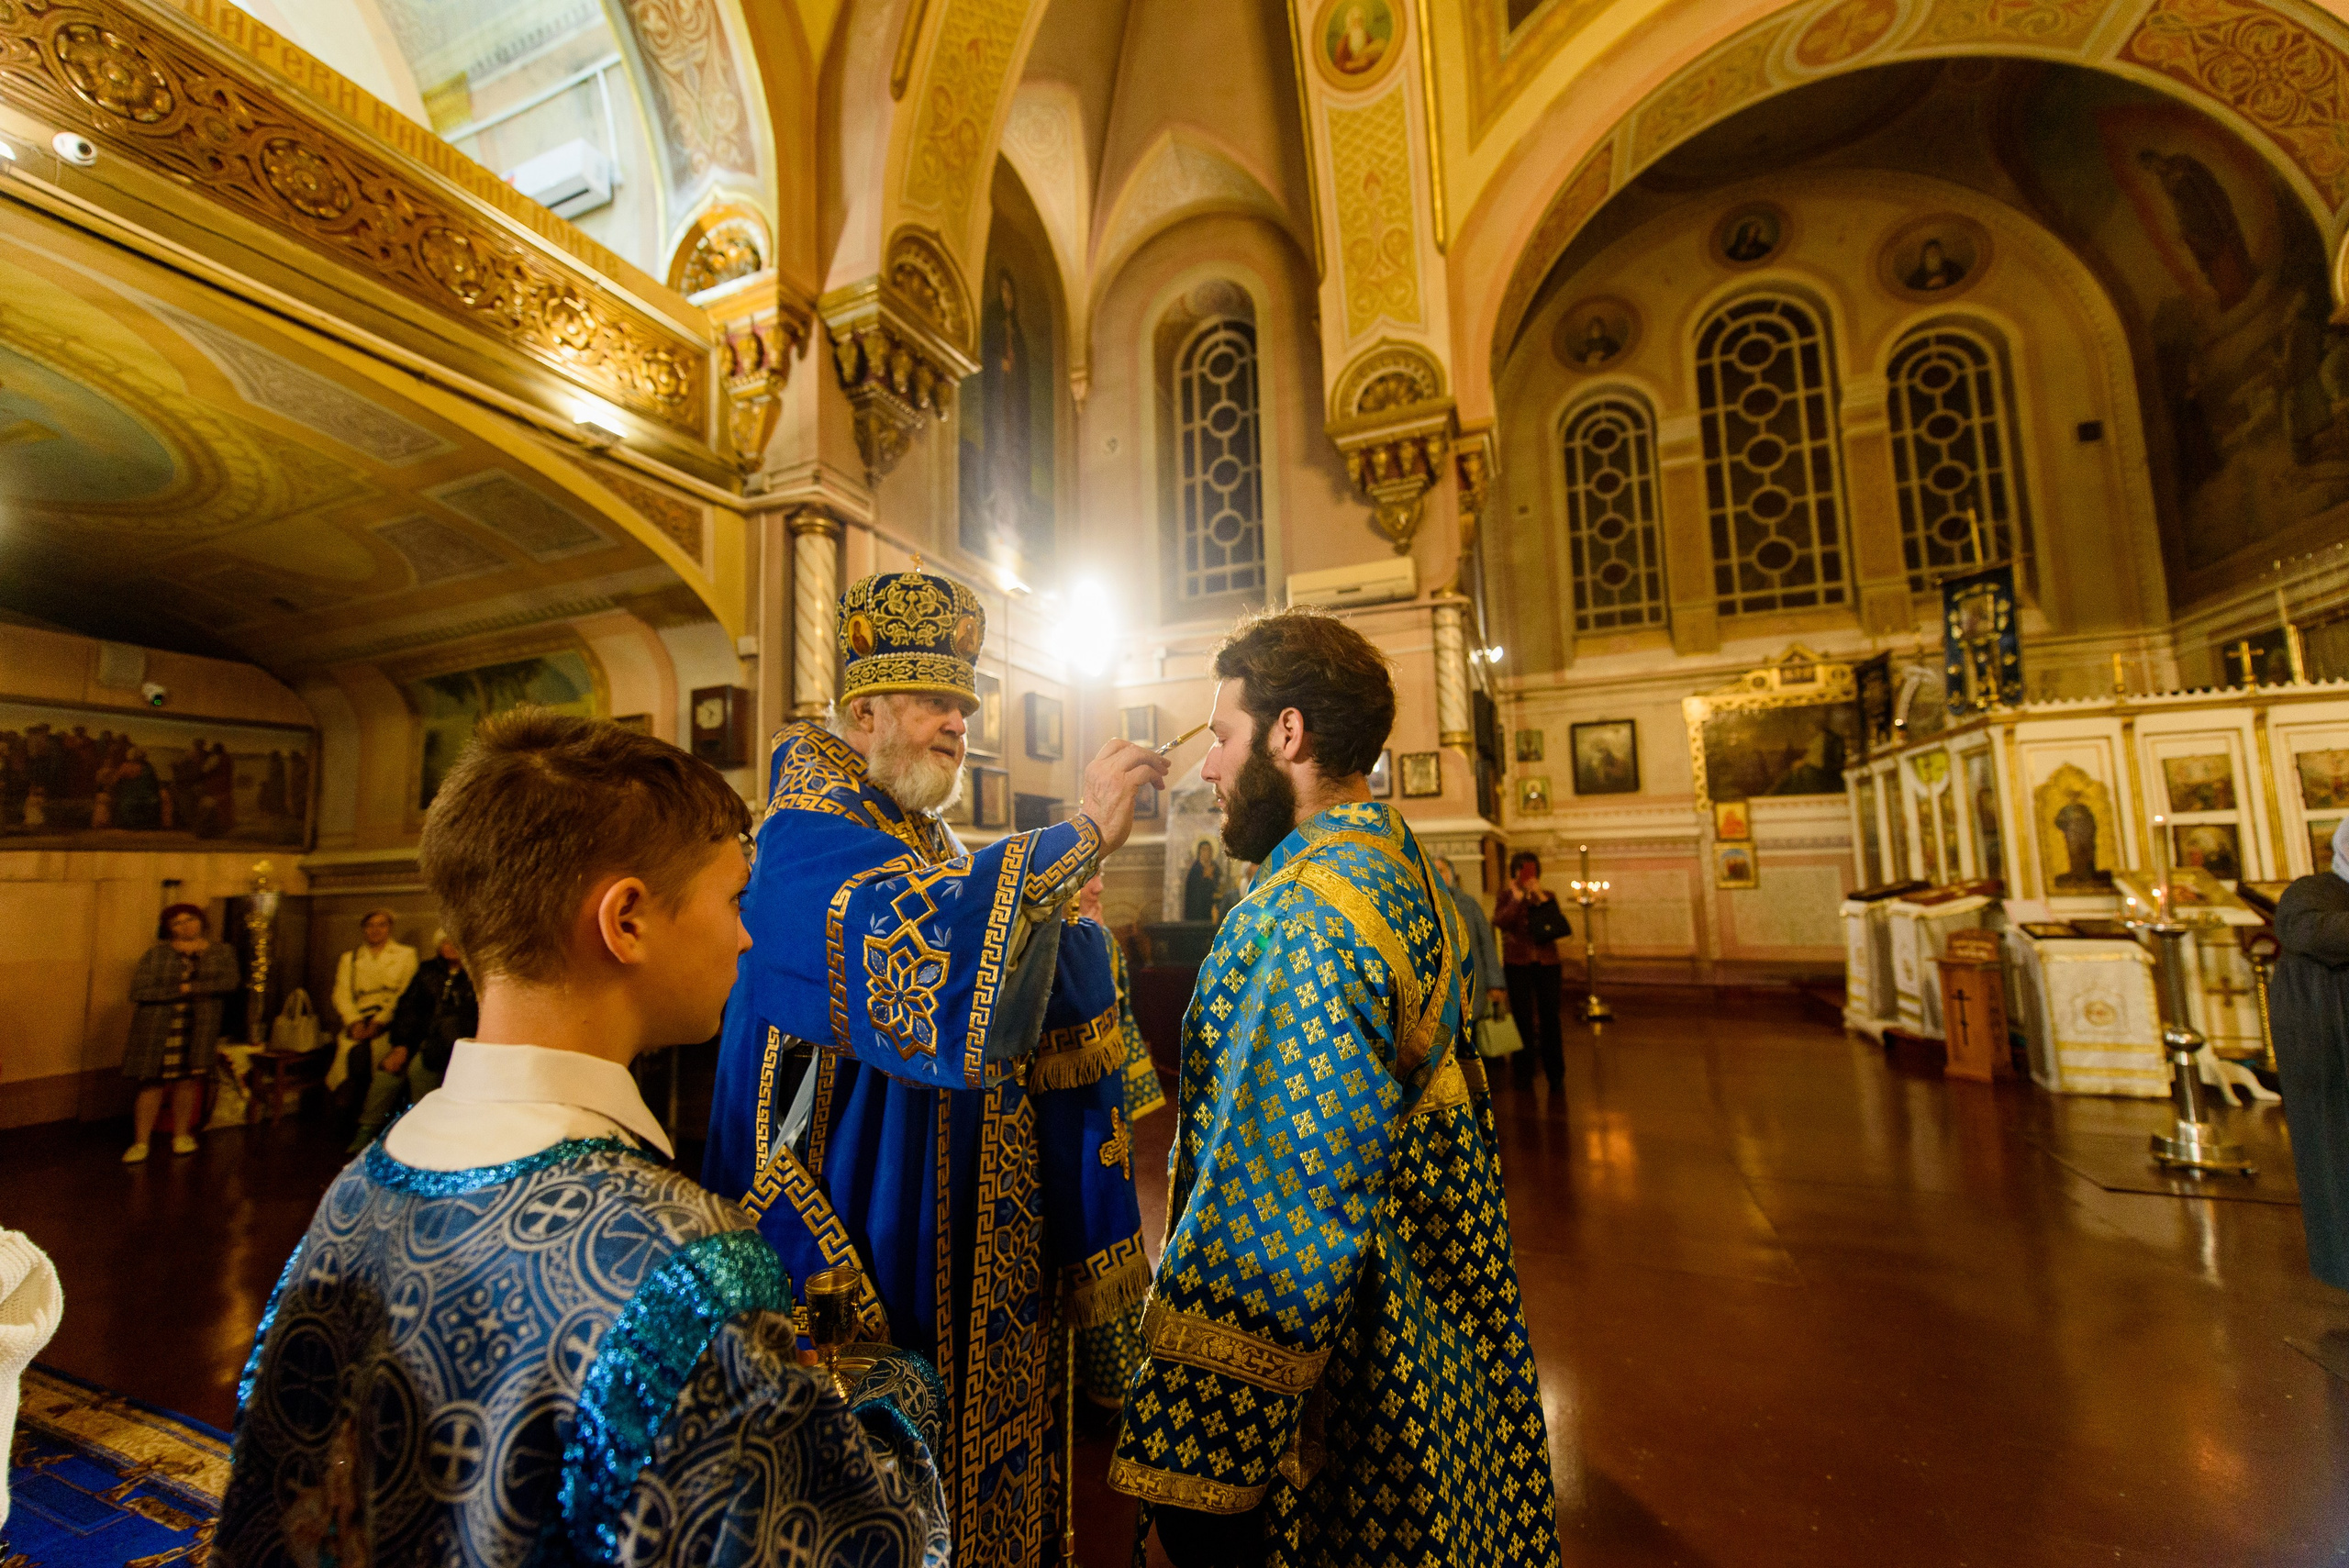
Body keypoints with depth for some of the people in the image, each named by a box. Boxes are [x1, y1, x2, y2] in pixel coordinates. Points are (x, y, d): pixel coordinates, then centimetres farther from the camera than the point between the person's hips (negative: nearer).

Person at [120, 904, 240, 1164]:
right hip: (158, 1026, -1)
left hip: (198, 1027, 1)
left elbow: (229, 982, -8)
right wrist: (177, 991, -11)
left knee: (187, 1081, 5)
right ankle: (140, 1142, 9)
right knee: (152, 1084, -1)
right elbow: (138, 990, -6)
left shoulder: (221, 953, 7)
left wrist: (189, 988, -13)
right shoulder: (157, 954, 2)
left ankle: (181, 1135, 19)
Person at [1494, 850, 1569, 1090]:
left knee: (1550, 1017, 4)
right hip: (1517, 964, -1)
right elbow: (1499, 921, -13)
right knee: (1522, 1018, 1)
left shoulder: (1548, 896, 9)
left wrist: (1541, 898, -12)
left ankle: (1555, 1074, 14)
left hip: (1547, 964, 2)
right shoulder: (1506, 896, 5)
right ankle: (1523, 1073, 12)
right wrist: (1517, 897, -15)